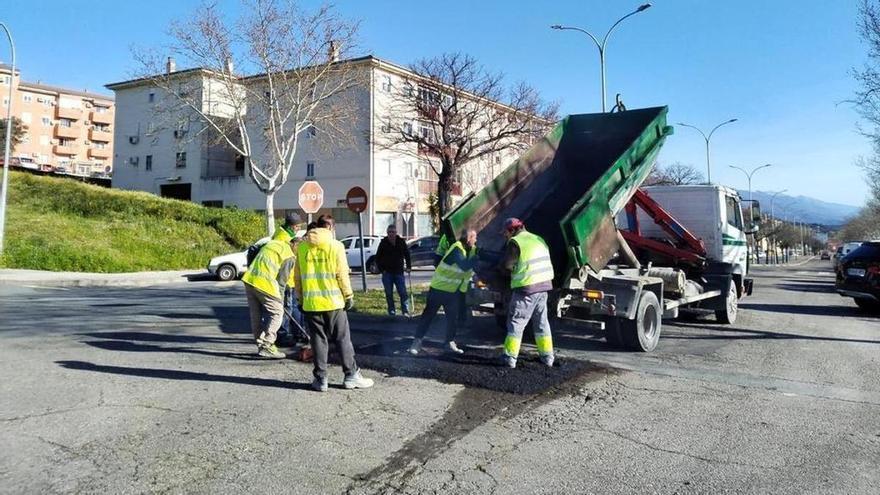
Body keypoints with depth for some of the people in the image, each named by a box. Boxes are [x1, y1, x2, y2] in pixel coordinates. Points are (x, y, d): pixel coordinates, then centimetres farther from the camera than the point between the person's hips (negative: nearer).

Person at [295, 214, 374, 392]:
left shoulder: (301, 247, 4)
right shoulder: (335, 246, -5)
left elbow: (297, 276, 7)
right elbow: (342, 275, -7)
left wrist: (301, 298, 16)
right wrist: (348, 296, 3)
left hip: (310, 303, 2)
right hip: (333, 301, -2)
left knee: (318, 340, 9)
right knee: (342, 339, 7)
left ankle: (321, 379, 11)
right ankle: (351, 376, 11)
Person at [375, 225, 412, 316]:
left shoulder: (401, 242, 1)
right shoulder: (383, 243, -1)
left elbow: (407, 255, 11)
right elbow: (378, 258, 6)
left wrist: (408, 266, 2)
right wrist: (381, 269, -2)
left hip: (399, 272, 0)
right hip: (387, 273, 0)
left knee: (403, 292, -4)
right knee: (389, 294, 4)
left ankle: (406, 311, 2)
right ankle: (391, 311, 13)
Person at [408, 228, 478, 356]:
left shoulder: (472, 250, 3)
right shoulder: (457, 248, -22)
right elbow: (464, 266, -33)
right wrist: (477, 257, -34)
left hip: (453, 291, 7)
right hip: (439, 289, -7)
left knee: (453, 317, 6)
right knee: (428, 315, 0)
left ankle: (450, 343, 17)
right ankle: (417, 342, 7)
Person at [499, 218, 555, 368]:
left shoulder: (515, 242, -10)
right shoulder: (539, 239, 14)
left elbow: (506, 266, -13)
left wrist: (514, 270, 10)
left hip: (526, 288, -7)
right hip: (544, 285, 7)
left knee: (516, 323, 2)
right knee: (542, 322, 17)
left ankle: (510, 357, 4)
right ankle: (547, 357, 21)